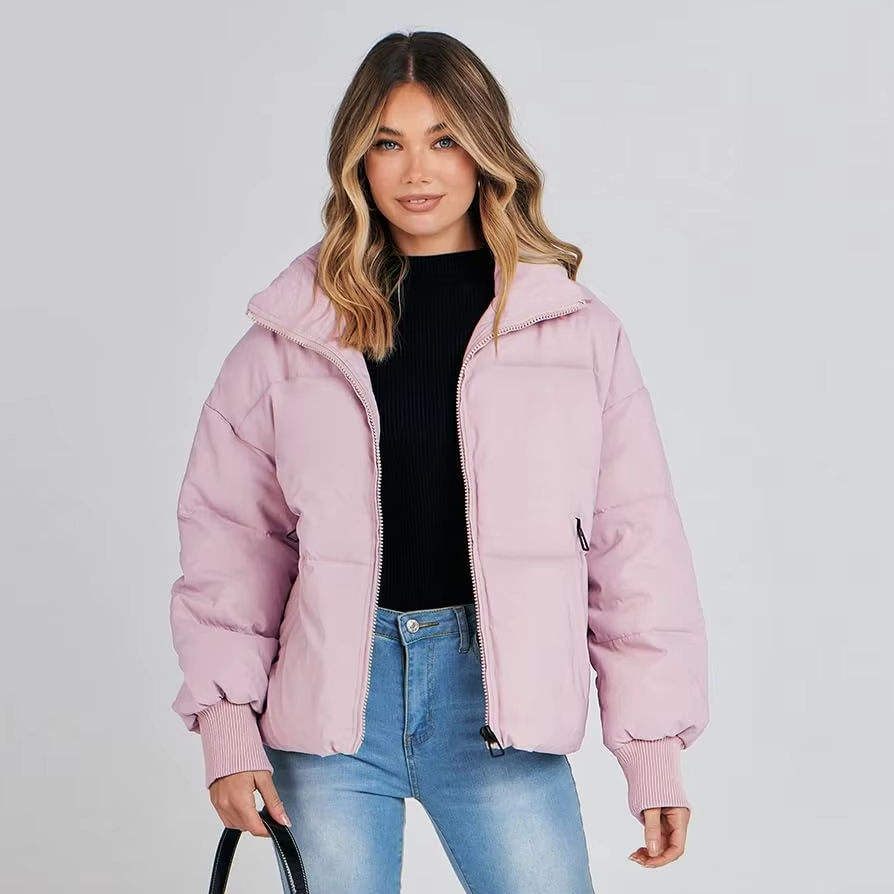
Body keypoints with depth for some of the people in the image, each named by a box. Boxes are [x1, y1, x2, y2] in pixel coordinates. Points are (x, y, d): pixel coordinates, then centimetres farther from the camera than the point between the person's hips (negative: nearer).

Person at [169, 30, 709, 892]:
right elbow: (227, 533, 5)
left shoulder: (576, 330, 2)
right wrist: (227, 723, -1)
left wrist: (653, 747, 0)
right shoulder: (291, 334, 3)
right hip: (327, 698, 1)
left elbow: (635, 540, 3)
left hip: (496, 694, 0)